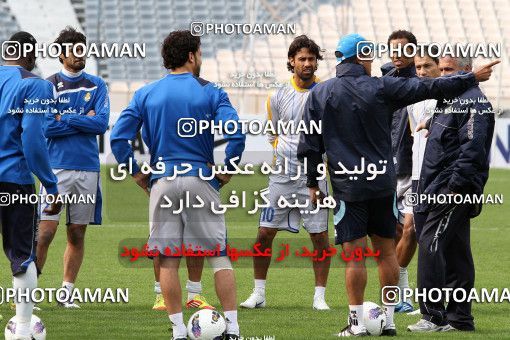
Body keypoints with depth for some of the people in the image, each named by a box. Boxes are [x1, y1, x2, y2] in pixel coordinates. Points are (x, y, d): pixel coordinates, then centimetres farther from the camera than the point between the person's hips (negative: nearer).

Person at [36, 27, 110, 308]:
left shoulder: (96, 85, 10)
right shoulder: (48, 86, 2)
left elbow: (102, 123, -4)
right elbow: (46, 127, -10)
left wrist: (65, 120, -8)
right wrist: (83, 121, -8)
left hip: (88, 169, 3)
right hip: (56, 167, -3)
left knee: (77, 235, 6)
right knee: (45, 232, -11)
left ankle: (66, 292, 12)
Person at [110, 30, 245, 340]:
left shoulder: (146, 94, 6)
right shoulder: (210, 93, 0)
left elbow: (119, 137, -1)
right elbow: (236, 133, -13)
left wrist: (137, 173, 6)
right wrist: (228, 170, -2)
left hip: (162, 183, 1)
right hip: (201, 180, -1)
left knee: (168, 261, 4)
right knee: (219, 255, 4)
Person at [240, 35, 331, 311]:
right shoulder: (278, 97, 7)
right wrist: (282, 152, 5)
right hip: (282, 175, 2)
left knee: (319, 236, -2)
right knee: (265, 233, 0)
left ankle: (319, 296, 7)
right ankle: (258, 293, 11)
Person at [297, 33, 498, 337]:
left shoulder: (320, 94, 0)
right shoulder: (380, 88, -2)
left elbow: (310, 144, 2)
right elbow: (430, 88, 2)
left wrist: (313, 183, 12)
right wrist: (473, 78, 11)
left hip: (348, 186, -1)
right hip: (383, 184, 1)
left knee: (354, 253, -1)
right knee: (386, 250, 10)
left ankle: (357, 323, -2)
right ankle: (389, 319, 13)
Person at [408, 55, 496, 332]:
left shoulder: (473, 103, -13)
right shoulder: (448, 99, 19)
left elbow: (472, 148, -20)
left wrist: (456, 186, -23)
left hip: (454, 189, -10)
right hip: (438, 189, 10)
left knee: (430, 246, -15)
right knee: (455, 253, 11)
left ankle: (433, 316, -15)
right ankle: (459, 318, 14)